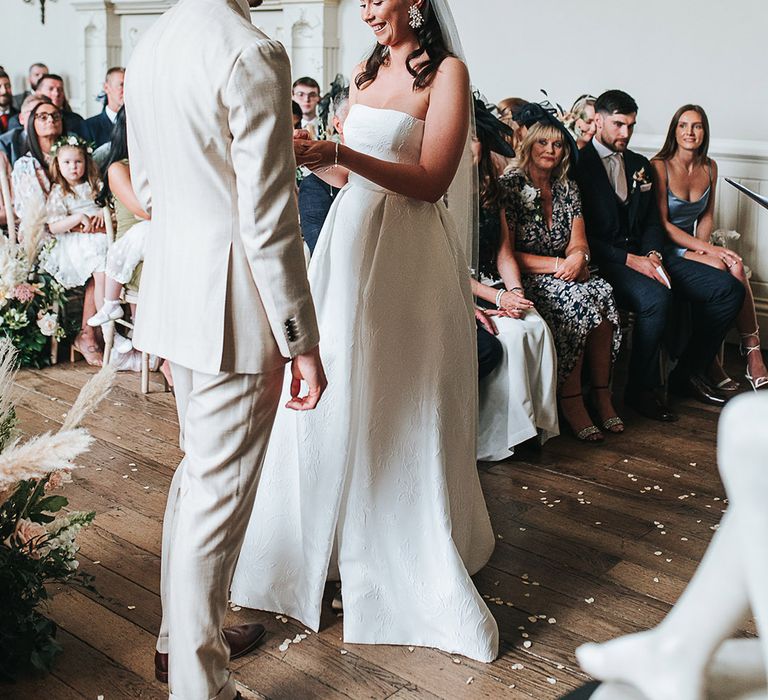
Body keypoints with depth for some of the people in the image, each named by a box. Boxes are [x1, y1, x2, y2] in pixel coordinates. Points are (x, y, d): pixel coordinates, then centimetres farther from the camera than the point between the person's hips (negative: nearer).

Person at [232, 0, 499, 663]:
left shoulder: (447, 71, -6)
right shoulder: (366, 73, 14)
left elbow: (430, 179, -14)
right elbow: (351, 175, 15)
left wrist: (337, 152, -21)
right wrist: (311, 156, -4)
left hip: (408, 254, -6)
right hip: (350, 238, 6)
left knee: (401, 406, 1)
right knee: (335, 398, 9)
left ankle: (414, 557, 18)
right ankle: (333, 538, 26)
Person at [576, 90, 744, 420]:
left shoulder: (640, 165, 20)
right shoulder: (578, 165, -4)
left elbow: (653, 223, 17)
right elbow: (583, 234, -11)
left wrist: (653, 255, -5)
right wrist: (631, 260, -18)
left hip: (643, 254, 8)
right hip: (605, 259, -7)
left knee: (729, 289, -6)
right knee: (655, 297, -38)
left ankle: (688, 374, 6)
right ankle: (641, 389, -18)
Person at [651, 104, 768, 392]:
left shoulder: (709, 168, 9)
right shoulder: (660, 166, -9)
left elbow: (707, 215, 17)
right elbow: (661, 223, -12)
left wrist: (702, 245, -5)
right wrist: (705, 248, -19)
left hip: (693, 243, 5)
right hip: (665, 247, -5)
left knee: (736, 266, -27)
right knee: (720, 267, -31)